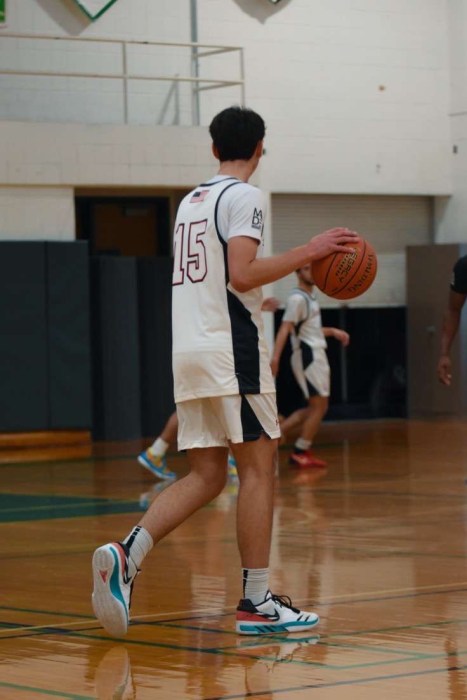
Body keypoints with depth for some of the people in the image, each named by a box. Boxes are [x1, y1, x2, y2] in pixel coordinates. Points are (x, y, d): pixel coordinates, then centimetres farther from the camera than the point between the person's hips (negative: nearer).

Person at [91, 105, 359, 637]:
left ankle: (126, 554, -11)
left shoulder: (190, 201, 20)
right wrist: (307, 253, -13)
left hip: (188, 348, 8)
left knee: (205, 476, 8)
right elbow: (242, 275, -18)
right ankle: (256, 602, -1)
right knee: (258, 467, -2)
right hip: (230, 347, -8)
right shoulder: (243, 197, -6)